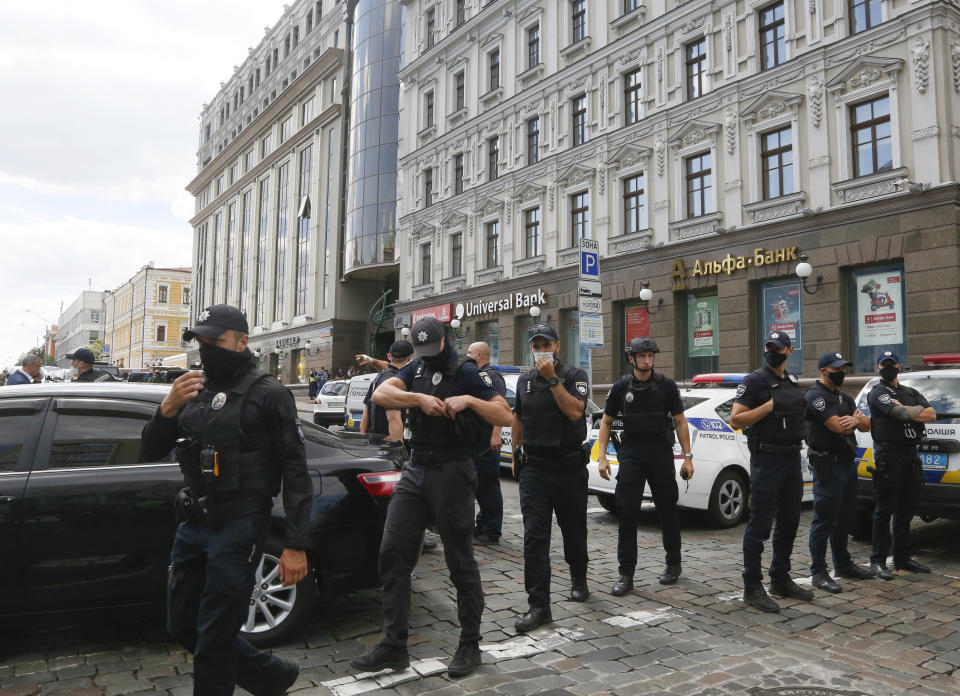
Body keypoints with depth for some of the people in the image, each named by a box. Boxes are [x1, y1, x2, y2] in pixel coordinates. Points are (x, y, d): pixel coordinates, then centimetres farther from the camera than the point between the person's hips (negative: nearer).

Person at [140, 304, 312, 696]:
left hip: (238, 528, -7)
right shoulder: (195, 392, 12)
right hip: (192, 524, 8)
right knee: (182, 627, 15)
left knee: (213, 638, 0)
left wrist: (297, 546, -17)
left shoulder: (268, 395, -7)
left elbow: (296, 473, -11)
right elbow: (150, 453, 12)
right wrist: (168, 409, -9)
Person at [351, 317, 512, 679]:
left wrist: (469, 400, -22)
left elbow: (505, 416, -9)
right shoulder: (415, 369, 11)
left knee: (460, 561, 3)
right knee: (392, 554, 1)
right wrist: (419, 398, -20)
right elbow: (380, 394, -5)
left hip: (451, 473, -5)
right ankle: (393, 645, 11)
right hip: (415, 471, 5)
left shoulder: (467, 373, -3)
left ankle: (470, 645, 18)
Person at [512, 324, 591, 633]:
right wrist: (516, 455, 20)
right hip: (533, 466, 2)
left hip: (568, 465, -2)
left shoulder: (574, 375, -3)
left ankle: (578, 578, 41)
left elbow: (574, 411, -19)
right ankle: (539, 605, -5)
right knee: (534, 535, -7)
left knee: (574, 529, 13)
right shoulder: (524, 380, 10)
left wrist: (552, 378, -20)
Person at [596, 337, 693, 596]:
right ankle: (626, 574, 3)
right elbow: (606, 422, 8)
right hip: (631, 455, 0)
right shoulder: (621, 387, 3)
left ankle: (674, 564, 31)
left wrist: (687, 456, -2)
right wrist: (602, 456, -2)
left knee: (668, 510, 11)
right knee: (627, 513, -4)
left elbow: (680, 421, 4)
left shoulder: (666, 385, 0)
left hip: (661, 453, 0)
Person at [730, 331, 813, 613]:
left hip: (792, 459, 8)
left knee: (789, 523, 16)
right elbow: (736, 420, -16)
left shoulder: (793, 381, 14)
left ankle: (781, 579, 29)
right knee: (760, 526, -5)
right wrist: (772, 404, -20)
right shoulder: (754, 381, -9)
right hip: (767, 460, -8)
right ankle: (752, 588, 3)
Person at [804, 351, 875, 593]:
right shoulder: (815, 396, -11)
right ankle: (818, 572, 1)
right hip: (828, 465, -9)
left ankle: (843, 564, 30)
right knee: (824, 520, -5)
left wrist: (856, 420, -14)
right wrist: (856, 418, 0)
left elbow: (866, 426, 10)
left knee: (844, 518, 17)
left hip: (848, 464, 9)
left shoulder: (844, 398, 19)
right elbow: (838, 427, -20)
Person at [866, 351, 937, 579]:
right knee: (885, 510, -4)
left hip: (911, 456, 7)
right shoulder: (877, 393, -3)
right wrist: (920, 411, 0)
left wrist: (906, 410, -8)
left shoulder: (912, 393, 19)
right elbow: (901, 413, -18)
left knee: (905, 510, 12)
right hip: (888, 455, -7)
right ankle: (878, 561, 1)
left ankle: (902, 558, 21)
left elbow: (932, 415, 4)